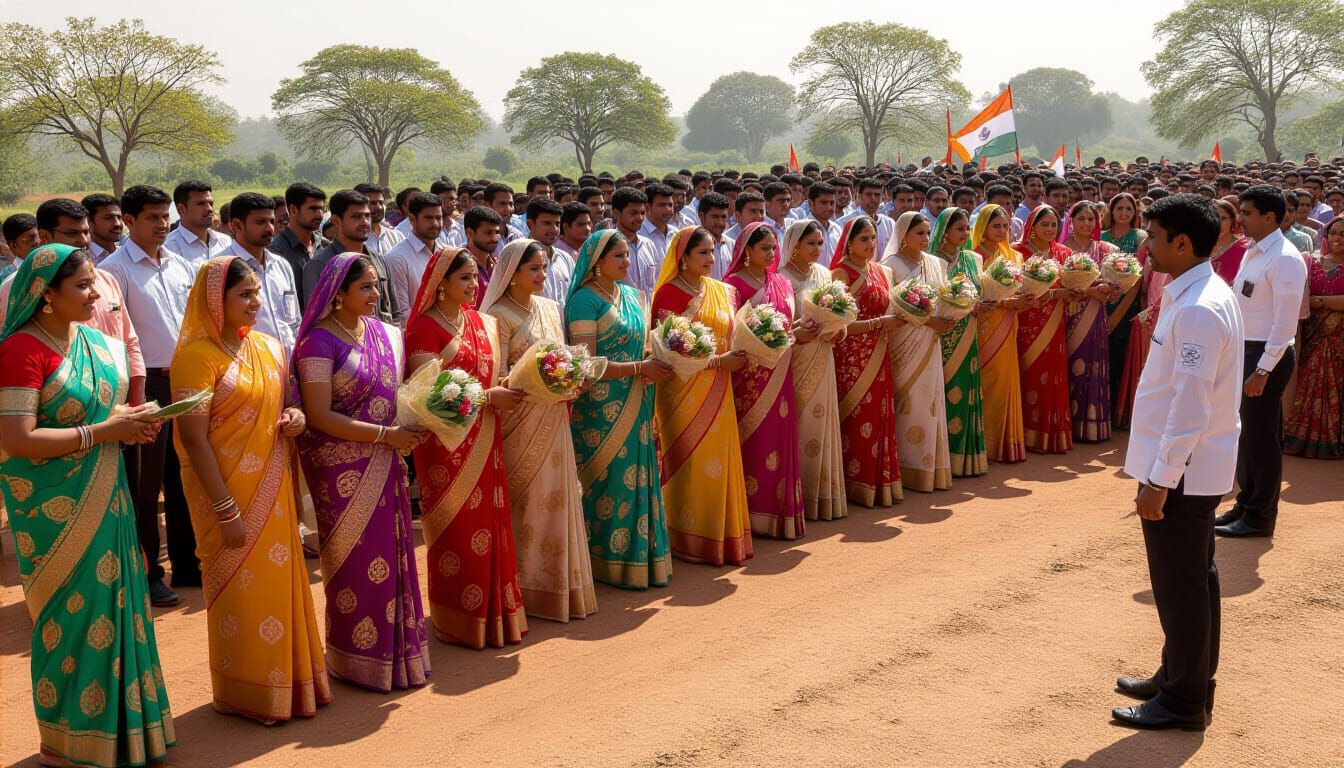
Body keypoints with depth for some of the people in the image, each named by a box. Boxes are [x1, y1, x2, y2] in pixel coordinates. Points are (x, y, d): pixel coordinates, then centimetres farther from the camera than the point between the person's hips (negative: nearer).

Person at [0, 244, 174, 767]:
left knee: (113, 603, 12)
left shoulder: (94, 340, 8)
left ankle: (115, 723, 27)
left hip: (104, 499, 7)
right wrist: (103, 432, -19)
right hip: (55, 508, -7)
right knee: (73, 613, 2)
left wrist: (132, 422, 0)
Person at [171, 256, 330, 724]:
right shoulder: (196, 354, -14)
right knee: (239, 589, 5)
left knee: (280, 581, 13)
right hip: (227, 491, -6)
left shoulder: (269, 347, 7)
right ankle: (246, 695, 21)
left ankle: (288, 680, 29)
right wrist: (226, 510, -19)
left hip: (273, 488, 6)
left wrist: (295, 416, -4)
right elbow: (193, 438, -17)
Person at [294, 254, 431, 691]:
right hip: (342, 467, -6)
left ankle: (395, 648, 24)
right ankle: (359, 659, 17)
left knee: (392, 553, 10)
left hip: (383, 463, 6)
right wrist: (385, 434, -19)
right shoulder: (320, 341, -13)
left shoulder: (383, 333, 7)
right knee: (356, 559, 2)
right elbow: (319, 416, -18)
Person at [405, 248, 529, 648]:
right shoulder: (424, 328, -10)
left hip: (484, 441, 6)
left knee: (488, 522, 9)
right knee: (455, 529, 1)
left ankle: (493, 611, 20)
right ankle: (458, 620, 13)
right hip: (446, 440, -6)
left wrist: (510, 388, -6)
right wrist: (488, 397, -18)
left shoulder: (482, 323, 11)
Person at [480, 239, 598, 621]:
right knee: (525, 501, 0)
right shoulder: (498, 315, -9)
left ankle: (556, 582, 20)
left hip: (553, 420, 6)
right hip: (520, 420, -6)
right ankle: (527, 585, 10)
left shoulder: (550, 308, 11)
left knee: (555, 498, 10)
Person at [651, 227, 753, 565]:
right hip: (683, 389, -6)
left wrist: (740, 353, -2)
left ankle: (719, 534, 15)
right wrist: (718, 360, -16)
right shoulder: (668, 293, -8)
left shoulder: (722, 291, 12)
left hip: (717, 391, 6)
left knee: (719, 460, 6)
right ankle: (689, 539, 8)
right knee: (689, 462, -2)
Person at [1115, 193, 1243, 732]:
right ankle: (1182, 678, 33)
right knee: (1191, 579, 19)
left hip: (1182, 468, -10)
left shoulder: (1198, 310, -23)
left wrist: (1159, 478, -23)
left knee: (1181, 585, 2)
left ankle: (1184, 701, 15)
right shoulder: (1194, 295, 9)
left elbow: (1190, 404, -25)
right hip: (1192, 466, 10)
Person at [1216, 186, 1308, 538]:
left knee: (1262, 436, 1)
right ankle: (1246, 504, 29)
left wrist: (1263, 370, -22)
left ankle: (1260, 517, 12)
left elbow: (1285, 322, -21)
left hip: (1268, 355, -9)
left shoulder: (1285, 259, -18)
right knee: (1245, 431, 16)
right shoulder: (1252, 253, 10)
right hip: (1245, 350, 9)